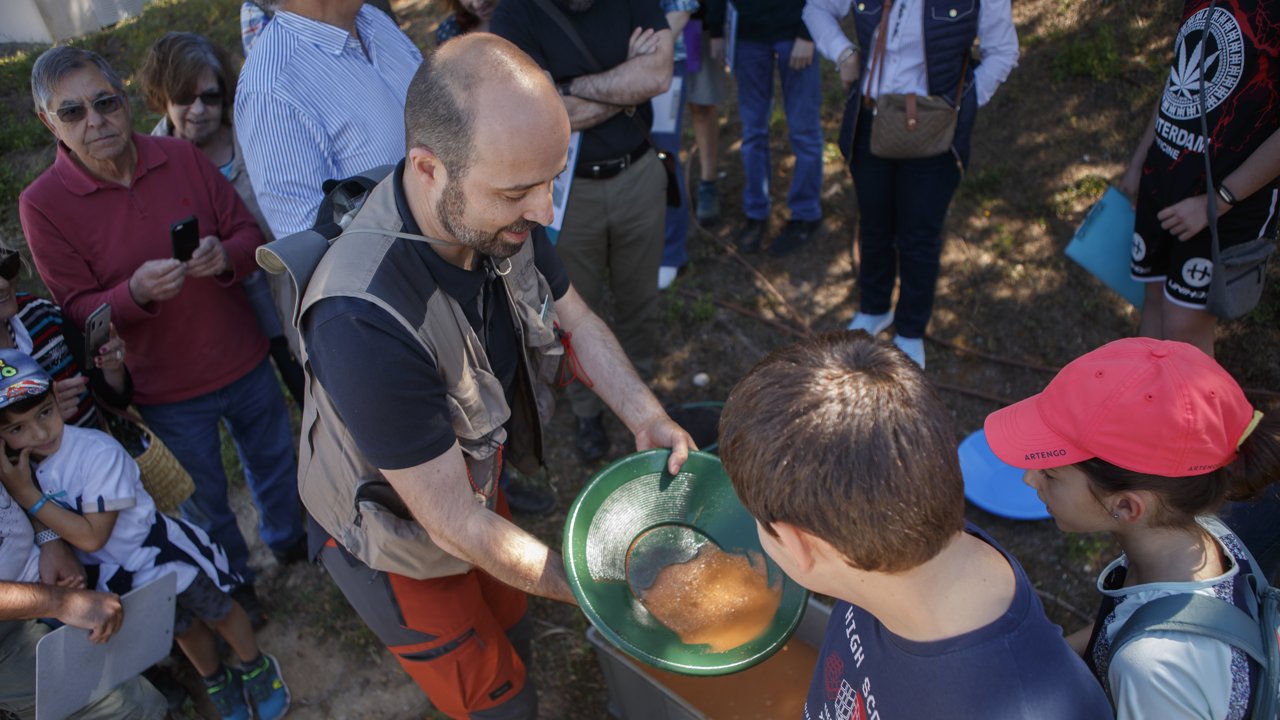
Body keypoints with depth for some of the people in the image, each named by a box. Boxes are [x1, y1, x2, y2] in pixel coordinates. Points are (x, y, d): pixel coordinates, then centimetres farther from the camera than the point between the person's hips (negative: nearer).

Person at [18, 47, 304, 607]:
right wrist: (137, 292, -33)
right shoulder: (42, 203, -14)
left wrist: (225, 256, -26)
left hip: (245, 364, 3)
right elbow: (78, 311, -12)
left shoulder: (183, 157, -8)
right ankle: (233, 587, 46)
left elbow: (250, 233, -2)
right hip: (168, 392, -2)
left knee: (274, 461, 25)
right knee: (205, 503, 18)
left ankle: (289, 540, 54)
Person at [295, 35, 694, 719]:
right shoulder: (363, 321, -43)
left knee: (510, 639, 28)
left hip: (476, 484, 6)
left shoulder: (499, 213, -21)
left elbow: (575, 320, -3)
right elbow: (456, 525, -33)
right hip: (399, 546, -6)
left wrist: (647, 418, -18)